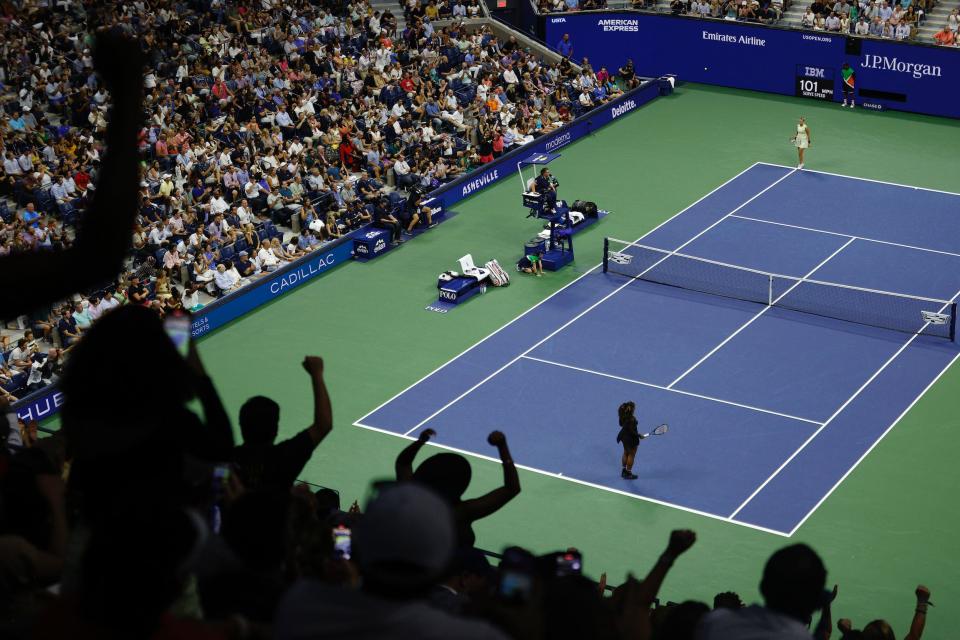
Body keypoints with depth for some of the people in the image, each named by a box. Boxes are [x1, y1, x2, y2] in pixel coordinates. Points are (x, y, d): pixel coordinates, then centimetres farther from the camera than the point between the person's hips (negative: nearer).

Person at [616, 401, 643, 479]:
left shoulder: (623, 415, -7)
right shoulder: (632, 419, -30)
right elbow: (632, 431, -26)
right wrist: (639, 435, -12)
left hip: (624, 436, 8)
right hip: (631, 438, -8)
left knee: (626, 453, 24)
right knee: (631, 455, 9)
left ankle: (624, 471, 38)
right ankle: (628, 473, 20)